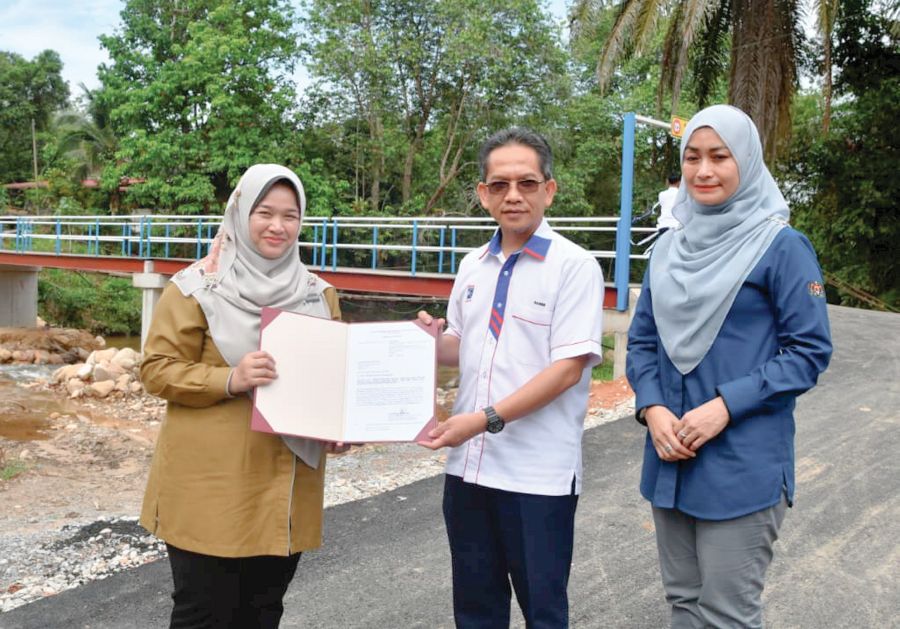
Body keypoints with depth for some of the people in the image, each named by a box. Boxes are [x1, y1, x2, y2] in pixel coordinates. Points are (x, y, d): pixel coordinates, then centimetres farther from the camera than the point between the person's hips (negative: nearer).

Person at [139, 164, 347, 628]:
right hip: (211, 485, -4)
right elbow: (157, 369, -8)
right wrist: (229, 380, -23)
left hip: (286, 485, 5)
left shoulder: (318, 294, 9)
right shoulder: (198, 287, -7)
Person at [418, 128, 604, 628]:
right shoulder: (472, 266, 9)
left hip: (539, 474, -6)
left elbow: (568, 367, -17)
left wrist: (487, 419, -22)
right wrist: (433, 342, -4)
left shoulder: (574, 265, -10)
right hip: (469, 464, 6)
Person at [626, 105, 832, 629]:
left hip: (743, 466, -5)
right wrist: (652, 409, -7)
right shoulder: (671, 246, 9)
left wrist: (726, 406, -19)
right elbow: (643, 339, 11)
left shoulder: (781, 246, -8)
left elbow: (810, 351, -9)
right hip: (670, 458, 6)